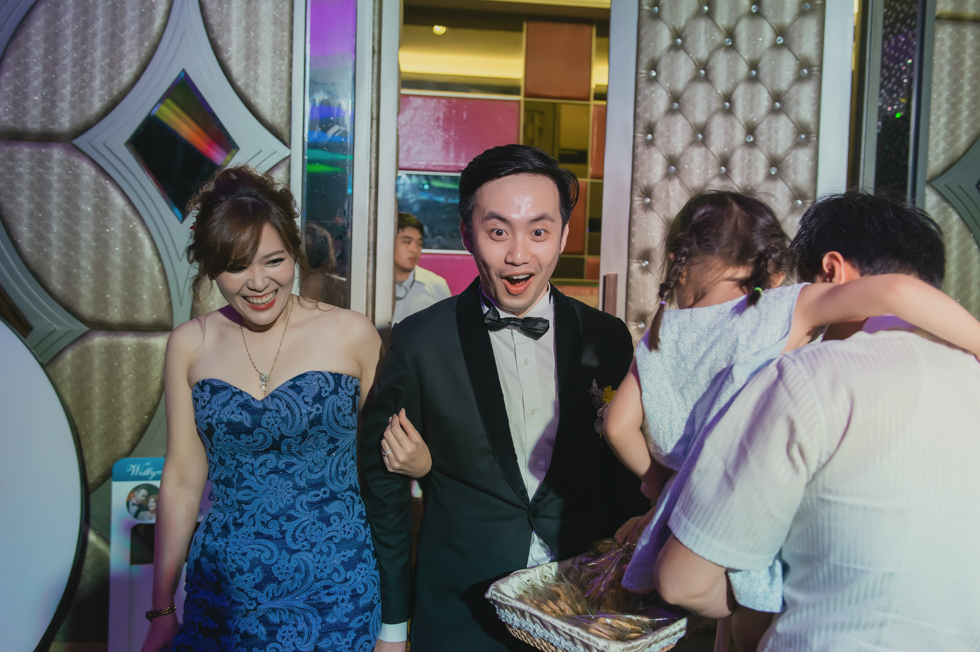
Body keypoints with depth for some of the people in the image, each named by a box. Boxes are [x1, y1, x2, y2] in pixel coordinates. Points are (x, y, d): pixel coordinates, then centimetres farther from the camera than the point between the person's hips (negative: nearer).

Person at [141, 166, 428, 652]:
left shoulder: (352, 335, -7)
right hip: (225, 593, 2)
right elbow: (182, 480, 4)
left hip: (336, 593, -2)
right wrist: (161, 611, 7)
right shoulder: (190, 345, 0)